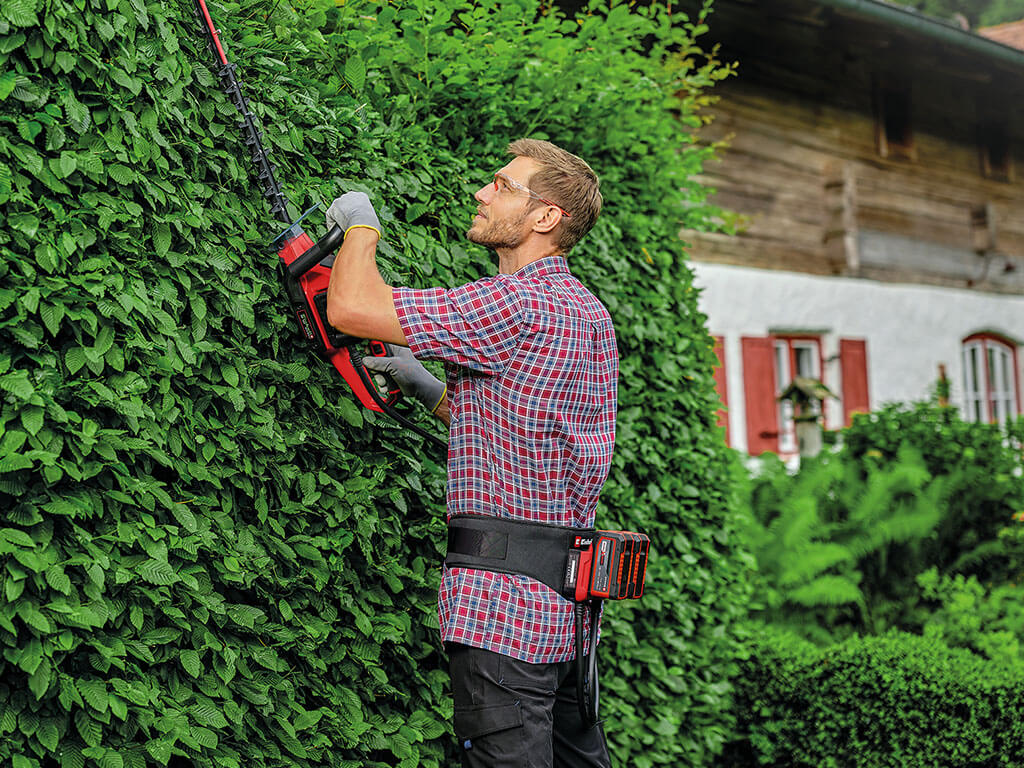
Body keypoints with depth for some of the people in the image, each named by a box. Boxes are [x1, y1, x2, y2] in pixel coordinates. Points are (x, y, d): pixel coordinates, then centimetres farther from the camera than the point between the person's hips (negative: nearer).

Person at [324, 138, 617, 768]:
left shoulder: (521, 304, -16)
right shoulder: (589, 314, 15)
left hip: (502, 608, -10)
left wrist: (361, 225, 0)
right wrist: (431, 391, 16)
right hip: (569, 598, 10)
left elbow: (349, 307, -18)